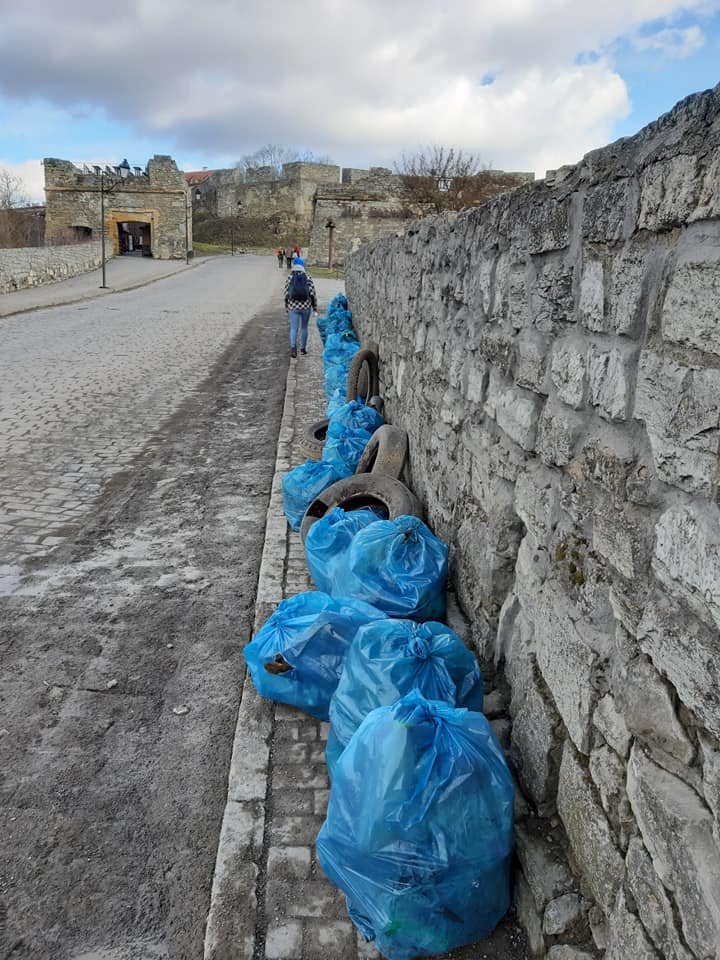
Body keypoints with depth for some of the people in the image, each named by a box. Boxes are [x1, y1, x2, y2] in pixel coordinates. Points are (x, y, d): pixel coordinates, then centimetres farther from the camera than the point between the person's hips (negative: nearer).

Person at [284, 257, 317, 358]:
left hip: (293, 307, -1)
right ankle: (303, 348, 21)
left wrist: (286, 306, 11)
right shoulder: (307, 276, -2)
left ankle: (293, 346, -23)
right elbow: (312, 293, -5)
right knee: (304, 327, 15)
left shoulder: (290, 276, -2)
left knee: (293, 328, 0)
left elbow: (286, 293, -1)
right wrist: (315, 306, 6)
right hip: (306, 306, 1)